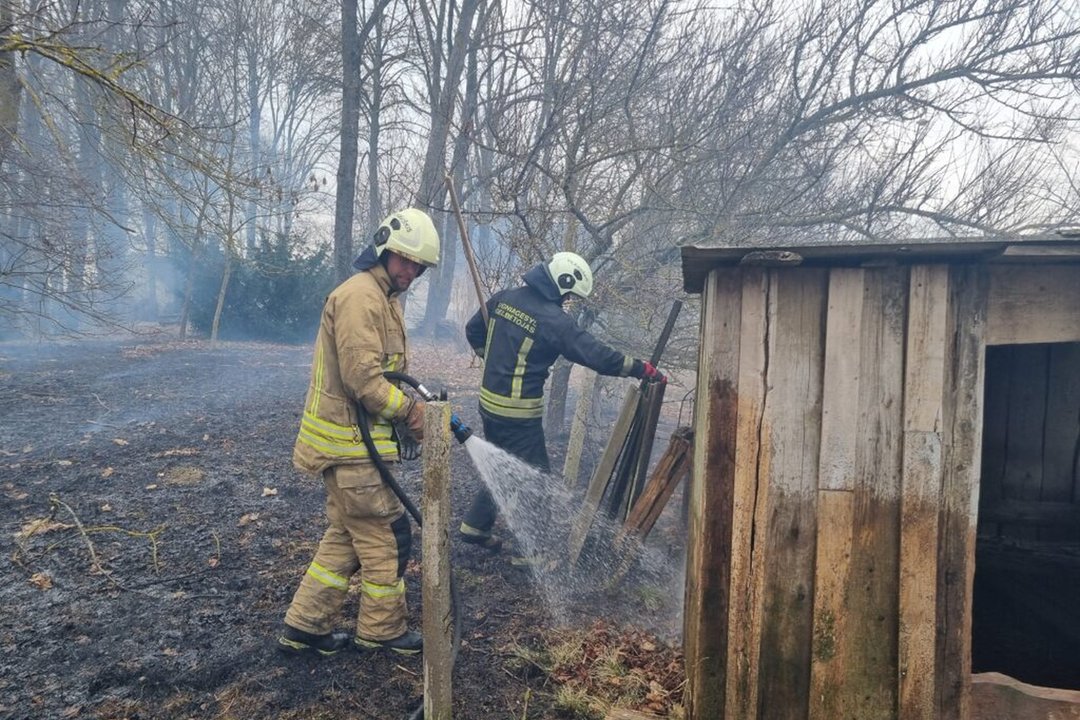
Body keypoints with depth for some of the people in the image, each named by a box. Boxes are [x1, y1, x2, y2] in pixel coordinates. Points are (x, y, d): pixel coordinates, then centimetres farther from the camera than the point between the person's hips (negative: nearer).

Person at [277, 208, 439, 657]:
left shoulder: (384, 298, 16)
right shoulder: (359, 296, -18)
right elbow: (364, 378, -25)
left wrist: (415, 407, 4)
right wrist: (411, 412, -15)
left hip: (352, 440, 10)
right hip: (350, 442, -10)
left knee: (346, 535, 17)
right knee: (388, 535, 2)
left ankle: (304, 627, 26)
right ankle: (382, 631, 19)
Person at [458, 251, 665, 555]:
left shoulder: (503, 299, 3)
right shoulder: (554, 320, -19)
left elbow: (474, 331, 17)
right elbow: (597, 355, -18)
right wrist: (642, 368, -8)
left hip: (489, 401, 8)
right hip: (519, 413, -8)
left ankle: (474, 526, 34)